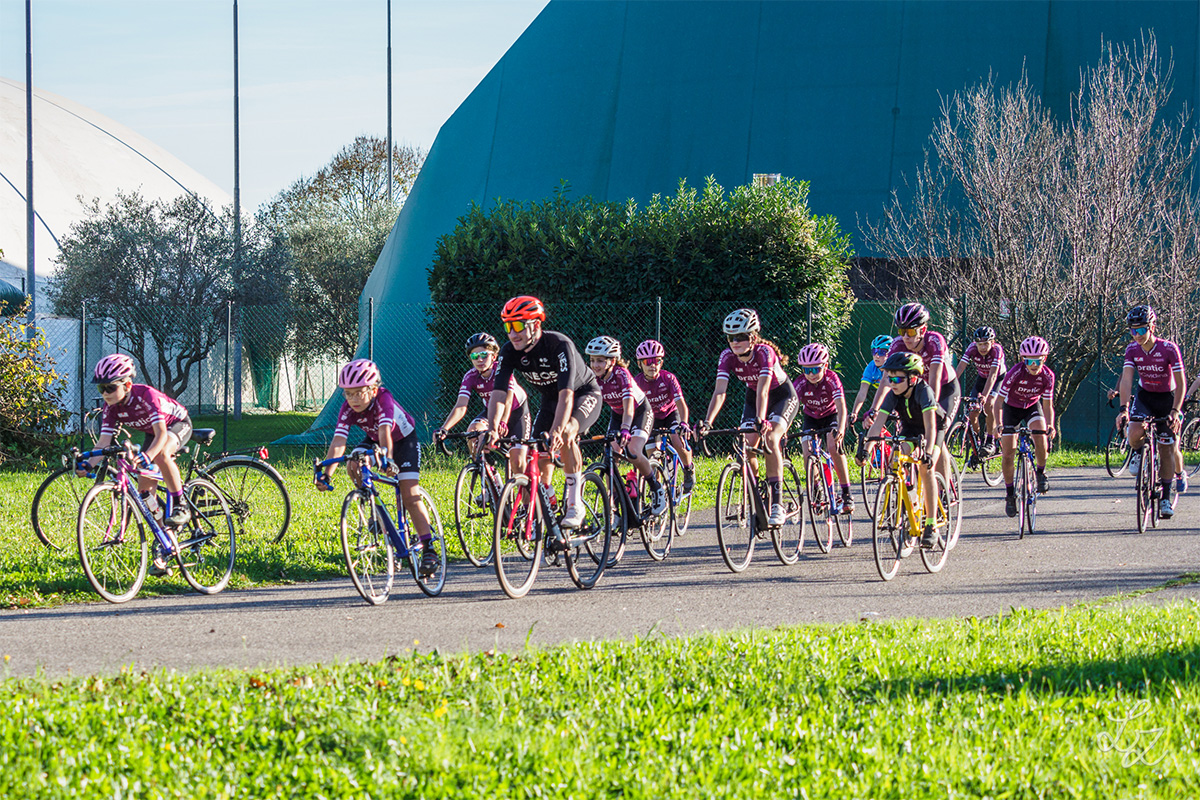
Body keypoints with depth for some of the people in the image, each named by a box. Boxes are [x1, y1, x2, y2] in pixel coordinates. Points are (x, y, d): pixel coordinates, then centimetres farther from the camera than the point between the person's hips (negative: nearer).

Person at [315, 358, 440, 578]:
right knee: (353, 467, -25)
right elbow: (338, 441, -35)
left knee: (409, 495, -16)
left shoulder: (383, 399, -36)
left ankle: (429, 550, -13)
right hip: (374, 440, 5)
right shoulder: (348, 409, -25)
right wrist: (327, 474, -47)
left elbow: (385, 431, -51)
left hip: (403, 440, -5)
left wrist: (388, 459, -68)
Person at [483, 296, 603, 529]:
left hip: (584, 394, -6)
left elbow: (566, 395, -43)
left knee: (565, 433, -34)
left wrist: (557, 431, -57)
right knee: (540, 457, -9)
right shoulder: (510, 352, -19)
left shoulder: (559, 345, -35)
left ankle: (575, 504, -26)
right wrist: (492, 429, -43)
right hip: (550, 400, 6)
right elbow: (499, 394, -25)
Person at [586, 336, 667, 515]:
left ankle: (657, 489, -3)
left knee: (633, 452, -26)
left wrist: (625, 430, -57)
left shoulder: (621, 374, -32)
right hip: (616, 414, 5)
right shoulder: (593, 378, -18)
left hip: (640, 411, -5)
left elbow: (628, 404, -42)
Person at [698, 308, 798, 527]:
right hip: (753, 397, 5)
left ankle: (777, 503, -28)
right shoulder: (727, 357, -20)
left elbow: (763, 389, -43)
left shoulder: (764, 352, -32)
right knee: (747, 446, -14)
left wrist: (761, 420, -57)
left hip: (783, 396, -5)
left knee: (770, 438, -28)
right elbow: (719, 391, -29)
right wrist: (707, 422, -43)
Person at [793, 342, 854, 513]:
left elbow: (841, 406, -40)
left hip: (832, 415, -3)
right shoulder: (801, 383, -24)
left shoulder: (831, 379, -30)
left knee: (833, 448, -26)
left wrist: (840, 429, -57)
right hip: (811, 418, 3)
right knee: (807, 452, -18)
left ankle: (847, 493, -17)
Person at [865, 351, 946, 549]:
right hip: (910, 428, 5)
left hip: (935, 427, -5)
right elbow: (878, 422, -26)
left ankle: (931, 525, -20)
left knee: (925, 468, -27)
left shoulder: (923, 390, -34)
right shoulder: (893, 395, -21)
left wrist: (928, 452, -55)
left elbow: (929, 425, -43)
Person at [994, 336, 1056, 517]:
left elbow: (1047, 405, -15)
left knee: (1041, 437, -29)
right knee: (1007, 453, -8)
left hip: (1032, 406, 1)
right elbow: (999, 399, -27)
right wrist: (997, 423, -41)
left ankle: (1041, 474, -4)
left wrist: (1050, 425, -33)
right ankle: (1009, 493, 9)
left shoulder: (1047, 376, -22)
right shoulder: (1015, 372, -30)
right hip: (1012, 407, -1)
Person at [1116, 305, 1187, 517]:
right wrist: (1123, 408, -37)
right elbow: (1126, 379, -22)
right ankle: (1137, 453, 10)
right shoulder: (1132, 350, -15)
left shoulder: (1169, 349, -24)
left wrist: (1175, 411, -35)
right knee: (1135, 432, -27)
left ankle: (1166, 498, 12)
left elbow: (1181, 383, -24)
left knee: (1167, 448, -3)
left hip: (1167, 398, -2)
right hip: (1144, 396, 2)